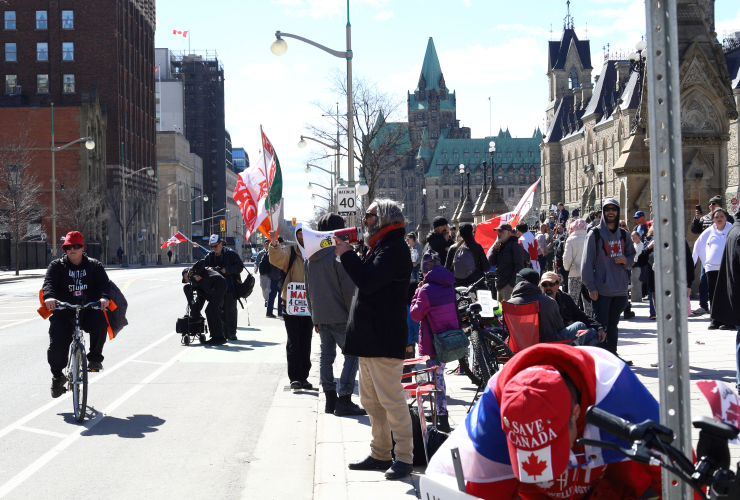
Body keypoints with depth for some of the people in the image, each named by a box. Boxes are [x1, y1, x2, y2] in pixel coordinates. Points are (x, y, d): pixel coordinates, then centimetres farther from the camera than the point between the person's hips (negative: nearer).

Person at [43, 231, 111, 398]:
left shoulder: (94, 266, 8)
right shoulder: (57, 266, 7)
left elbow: (104, 283, -6)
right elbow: (49, 283, -9)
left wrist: (105, 297, -29)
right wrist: (49, 297, -32)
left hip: (88, 311, 0)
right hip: (63, 314, 0)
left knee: (100, 321, -34)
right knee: (57, 346, -16)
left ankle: (95, 358, -13)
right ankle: (58, 376, 14)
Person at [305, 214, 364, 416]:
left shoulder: (310, 258, 11)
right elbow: (348, 289, -15)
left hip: (320, 316, 7)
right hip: (340, 316, -7)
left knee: (326, 355, 11)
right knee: (352, 355, -1)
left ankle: (330, 399, 13)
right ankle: (344, 400, -6)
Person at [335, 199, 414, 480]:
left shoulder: (394, 249, -14)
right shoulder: (379, 247, 20)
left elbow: (367, 282, -24)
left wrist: (346, 254, -14)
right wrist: (349, 255, 9)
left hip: (384, 340, -11)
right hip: (369, 338, 11)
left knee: (391, 400, -7)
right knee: (371, 401, 15)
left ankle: (404, 457, -1)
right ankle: (380, 454, 23)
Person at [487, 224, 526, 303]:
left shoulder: (514, 245, -7)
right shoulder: (500, 245, 17)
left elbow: (519, 266, -13)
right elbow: (491, 263, 14)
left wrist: (513, 283, -19)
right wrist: (495, 248, 1)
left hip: (509, 285, -9)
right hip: (499, 284, 9)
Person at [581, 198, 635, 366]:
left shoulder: (623, 235, 12)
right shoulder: (595, 233, -3)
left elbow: (632, 257, 21)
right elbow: (587, 262, -6)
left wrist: (626, 261, -5)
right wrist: (591, 287, -12)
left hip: (620, 290, 5)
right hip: (601, 289, -5)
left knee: (613, 324, 13)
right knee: (600, 324, -6)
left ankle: (612, 355, 20)